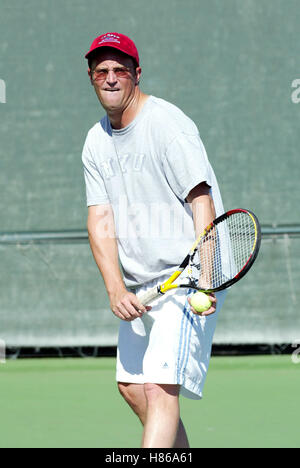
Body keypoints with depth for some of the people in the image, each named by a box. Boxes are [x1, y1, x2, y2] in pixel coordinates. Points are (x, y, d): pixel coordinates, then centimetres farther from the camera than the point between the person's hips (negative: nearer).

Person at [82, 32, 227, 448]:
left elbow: (202, 202, -19)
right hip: (139, 288, 8)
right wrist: (116, 289, -14)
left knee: (160, 387, -19)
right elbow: (101, 220, 2)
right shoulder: (96, 142, 8)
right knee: (133, 387, 12)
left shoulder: (168, 125, -13)